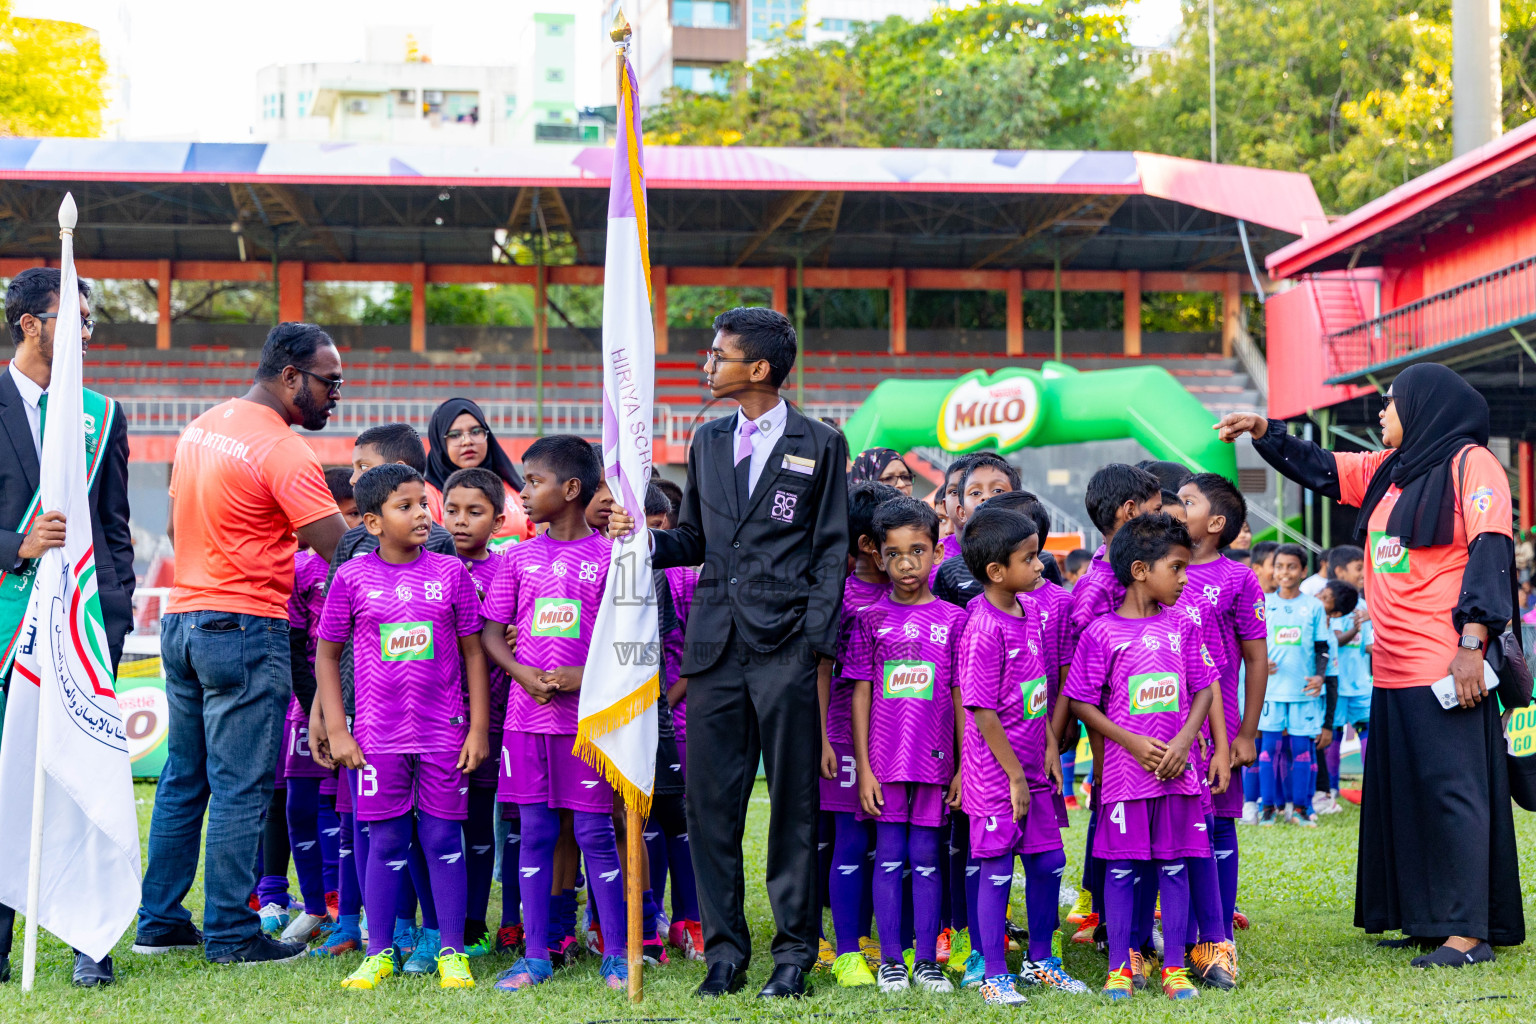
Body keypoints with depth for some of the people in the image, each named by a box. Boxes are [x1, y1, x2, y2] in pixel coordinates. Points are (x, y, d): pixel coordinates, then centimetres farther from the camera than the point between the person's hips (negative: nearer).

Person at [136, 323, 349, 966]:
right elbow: (343, 552, -17)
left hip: (181, 619, 8)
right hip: (245, 630, -8)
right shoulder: (282, 450, -15)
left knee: (183, 779, 14)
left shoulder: (200, 429, 12)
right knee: (240, 787, -2)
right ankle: (231, 935, 2)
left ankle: (159, 920, 20)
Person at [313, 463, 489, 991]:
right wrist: (336, 730, 0)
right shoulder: (352, 577, -1)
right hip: (378, 735, 0)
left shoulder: (450, 572, 1)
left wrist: (479, 728, 2)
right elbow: (327, 655, 6)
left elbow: (473, 652, 5)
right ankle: (378, 954, 15)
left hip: (444, 733, 0)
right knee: (386, 842, 5)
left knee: (444, 840, 4)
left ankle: (452, 953, 12)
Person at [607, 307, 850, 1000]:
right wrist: (643, 537, 1)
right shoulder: (708, 442, 17)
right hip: (714, 644, 4)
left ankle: (794, 951, 10)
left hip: (785, 644, -4)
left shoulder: (820, 444, 3)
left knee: (792, 801, 1)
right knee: (711, 800, 3)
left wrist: (817, 644, -8)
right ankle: (724, 951, 12)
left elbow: (832, 552, 1)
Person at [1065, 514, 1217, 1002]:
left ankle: (1174, 966, 14)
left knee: (1174, 866, 7)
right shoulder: (1101, 632, -6)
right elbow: (1081, 702, -4)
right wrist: (1131, 742, -12)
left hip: (1177, 769, 3)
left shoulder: (1181, 626, 6)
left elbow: (1203, 689, 8)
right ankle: (1119, 967, 12)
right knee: (1121, 868, 3)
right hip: (1124, 770, -3)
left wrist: (1183, 740, -7)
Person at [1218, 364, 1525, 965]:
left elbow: (1490, 554, -13)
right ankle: (1428, 921, 15)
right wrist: (1263, 432, 20)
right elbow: (1319, 469, 30)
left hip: (1445, 666, -8)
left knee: (1452, 789, -9)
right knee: (1404, 793, 9)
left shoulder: (1470, 464, -6)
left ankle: (1470, 933, -7)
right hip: (1394, 668, 8)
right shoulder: (1386, 471, 17)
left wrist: (1472, 642, -20)